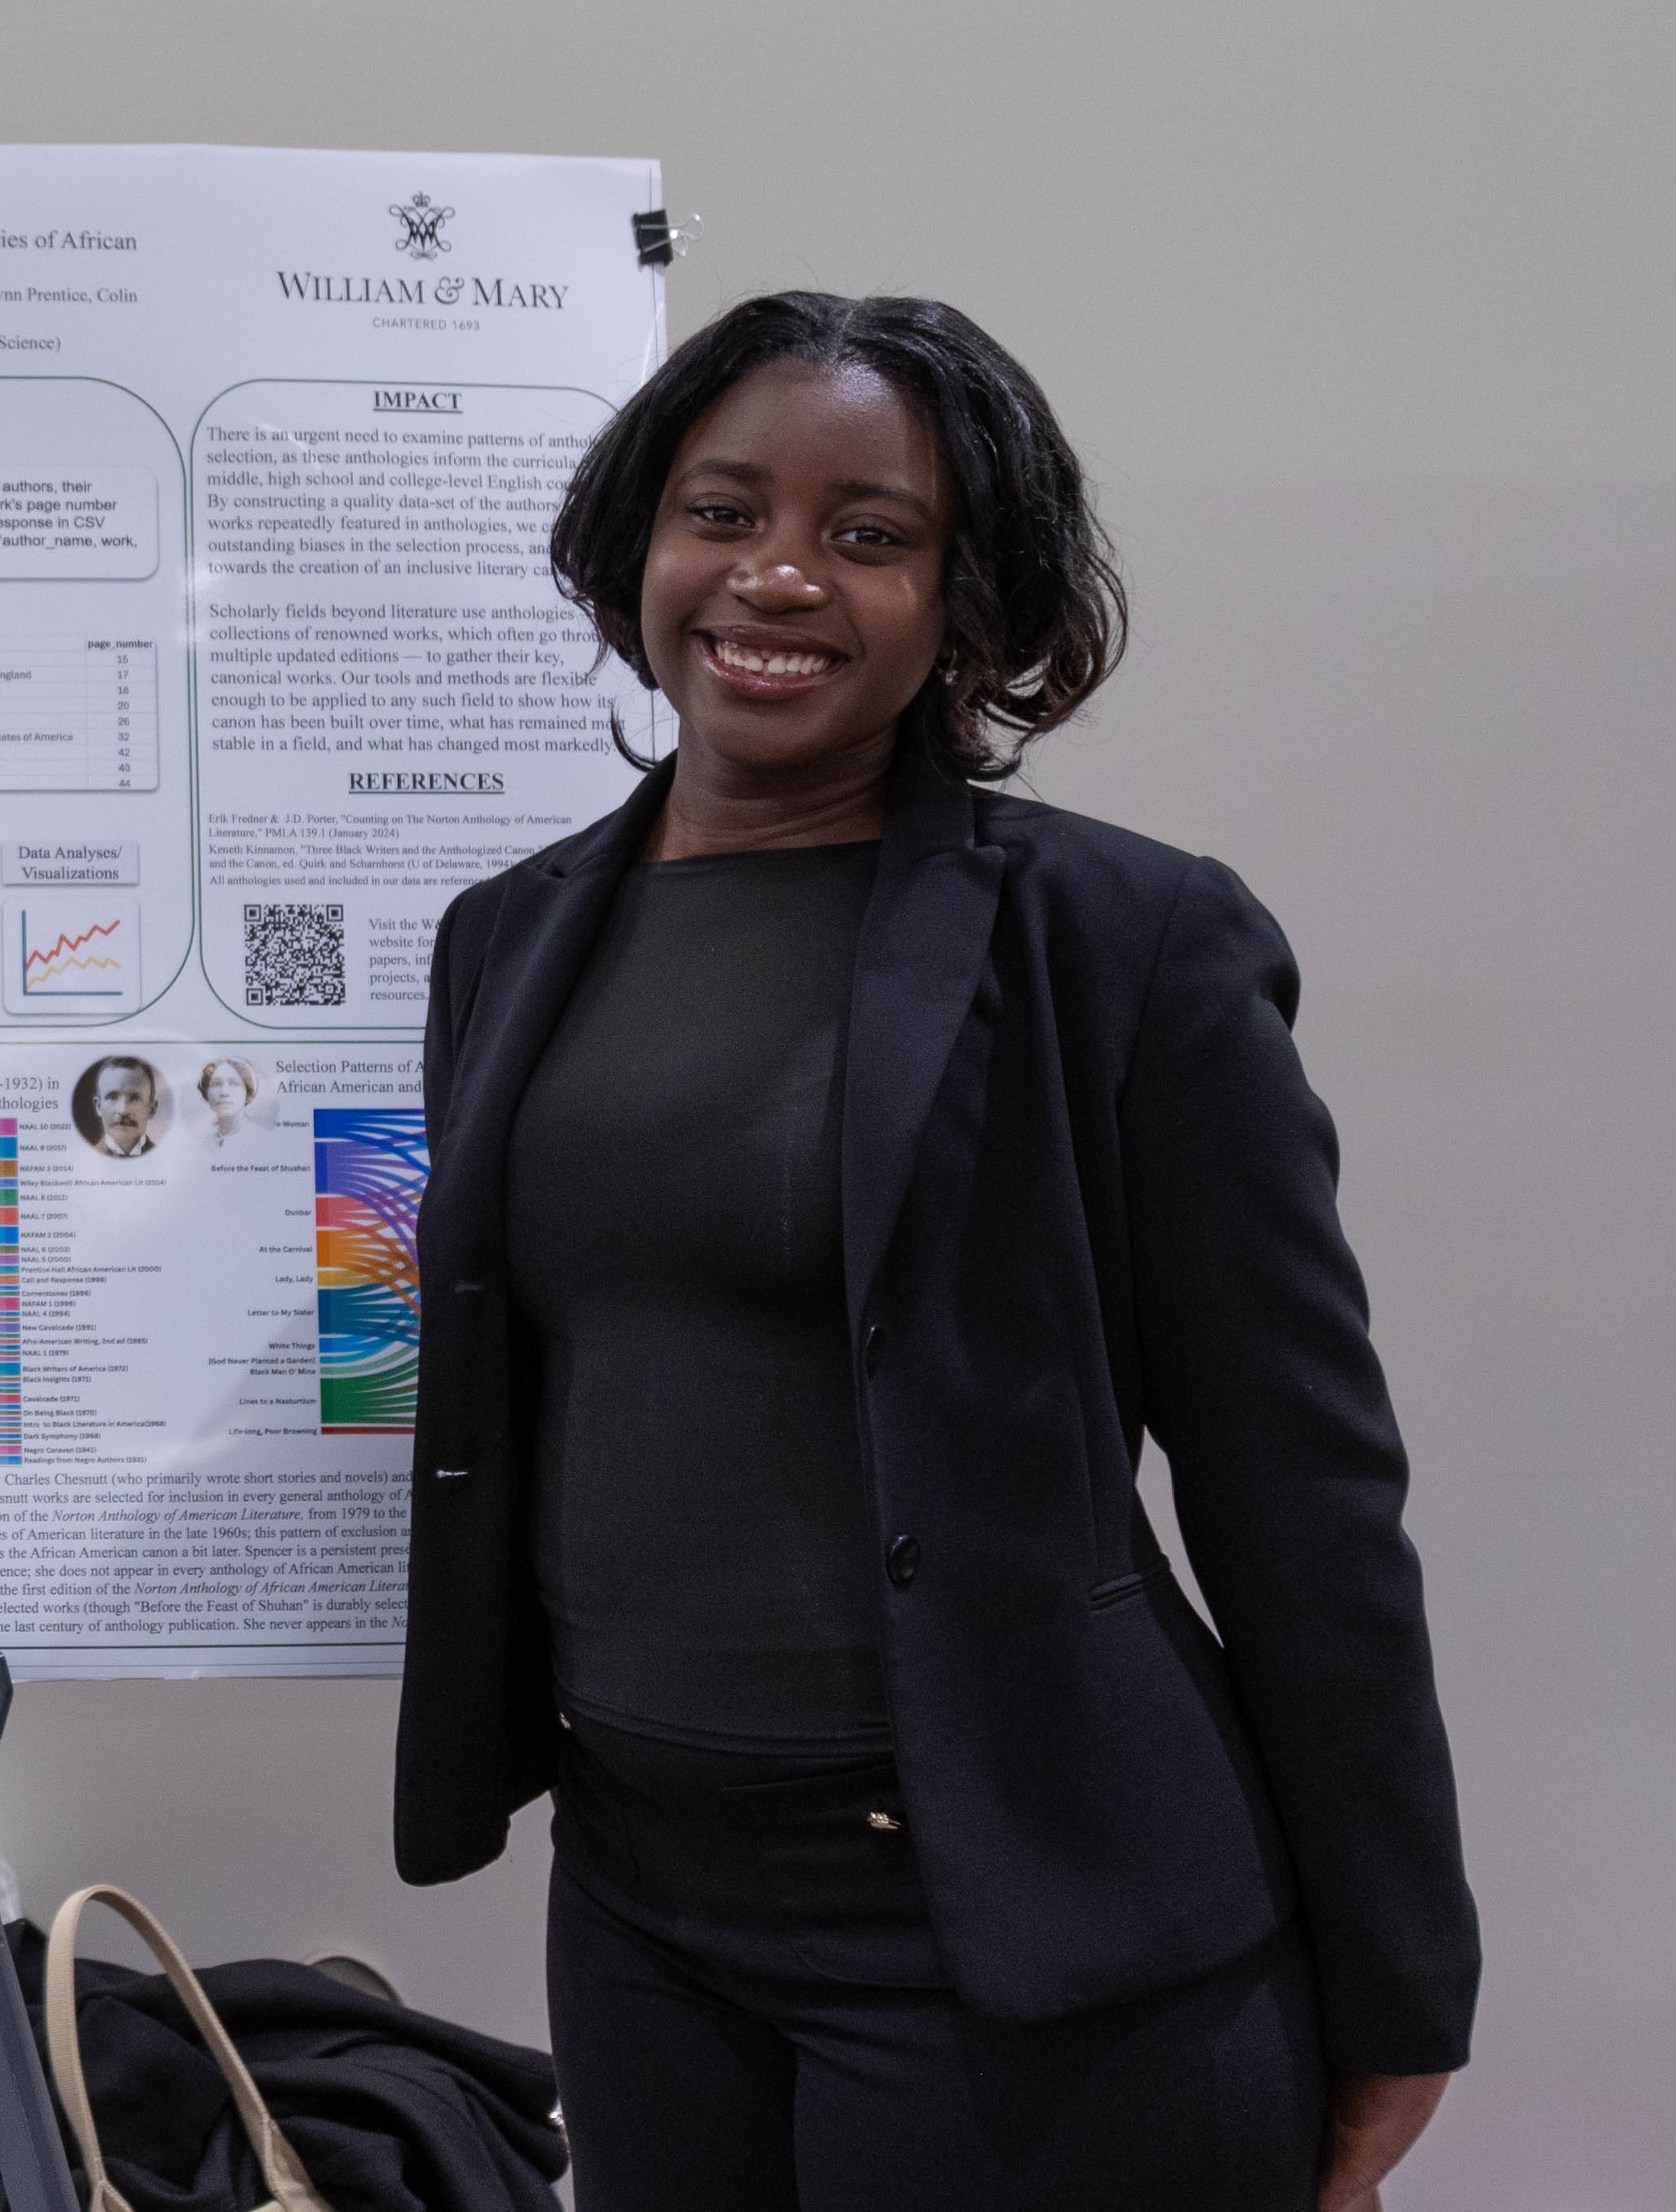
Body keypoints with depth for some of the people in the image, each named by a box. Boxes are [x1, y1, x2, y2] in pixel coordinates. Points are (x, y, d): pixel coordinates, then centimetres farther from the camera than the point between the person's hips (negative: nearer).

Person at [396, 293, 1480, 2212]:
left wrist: (1390, 2000, -6)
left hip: (1032, 1929, -4)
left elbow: (1305, 1495, -9)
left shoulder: (1127, 946, -11)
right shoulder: (512, 939, 5)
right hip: (635, 1899, 5)